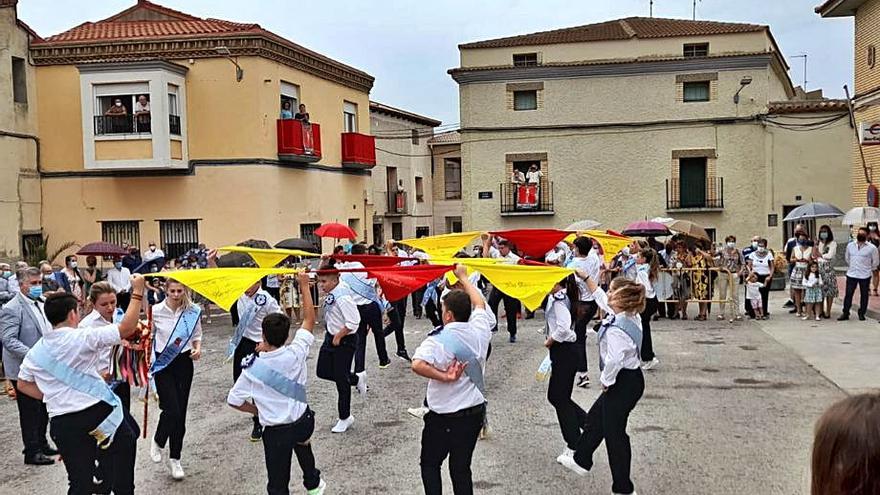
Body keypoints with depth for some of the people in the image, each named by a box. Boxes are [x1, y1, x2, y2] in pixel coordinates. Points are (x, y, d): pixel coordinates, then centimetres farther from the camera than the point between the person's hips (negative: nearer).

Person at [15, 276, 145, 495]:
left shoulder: (36, 351, 7)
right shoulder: (82, 337, -11)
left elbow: (23, 384, 19)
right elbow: (127, 328, -12)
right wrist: (137, 293, -7)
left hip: (62, 422, 4)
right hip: (99, 411, -4)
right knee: (125, 446, 22)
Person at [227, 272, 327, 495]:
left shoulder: (253, 369, -18)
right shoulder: (296, 354, -16)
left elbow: (234, 400, -11)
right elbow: (309, 320, -4)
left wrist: (258, 410, 4)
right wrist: (304, 285, 2)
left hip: (276, 432, -4)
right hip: (304, 421, 4)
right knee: (302, 441, 38)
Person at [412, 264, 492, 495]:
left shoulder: (438, 340, -20)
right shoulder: (479, 331, -5)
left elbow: (417, 365, -37)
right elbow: (479, 303, 15)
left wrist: (445, 377, -25)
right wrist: (463, 277, 26)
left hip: (443, 417, -5)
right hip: (475, 412, 5)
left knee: (430, 464, 16)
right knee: (461, 468, 14)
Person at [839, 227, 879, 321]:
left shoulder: (871, 248, -7)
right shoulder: (850, 245, 2)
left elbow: (875, 261, 3)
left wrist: (869, 269, 9)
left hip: (865, 276, -2)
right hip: (851, 274, 2)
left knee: (864, 295, 8)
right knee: (848, 294, 2)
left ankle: (861, 314, 19)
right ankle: (845, 313, 10)